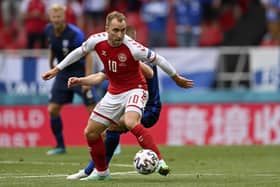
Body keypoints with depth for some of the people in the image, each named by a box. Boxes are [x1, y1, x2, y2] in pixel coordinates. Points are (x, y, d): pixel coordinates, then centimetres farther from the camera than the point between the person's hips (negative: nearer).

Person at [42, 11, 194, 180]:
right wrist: (57, 69, 13)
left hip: (134, 90, -6)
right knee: (90, 132, 8)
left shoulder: (133, 48, -26)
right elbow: (79, 52, 8)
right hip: (114, 93, 6)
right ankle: (102, 172, 28)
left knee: (131, 122, -36)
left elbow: (158, 59, -13)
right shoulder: (97, 41, -13)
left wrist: (176, 78, -1)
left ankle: (159, 161, -34)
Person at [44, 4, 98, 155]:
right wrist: (51, 64, 21)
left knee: (93, 108, -11)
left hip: (79, 73, -6)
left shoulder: (75, 34, -22)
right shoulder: (49, 30, -4)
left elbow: (87, 56, -19)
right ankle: (60, 146, 10)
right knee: (52, 109, -3)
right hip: (63, 74, 6)